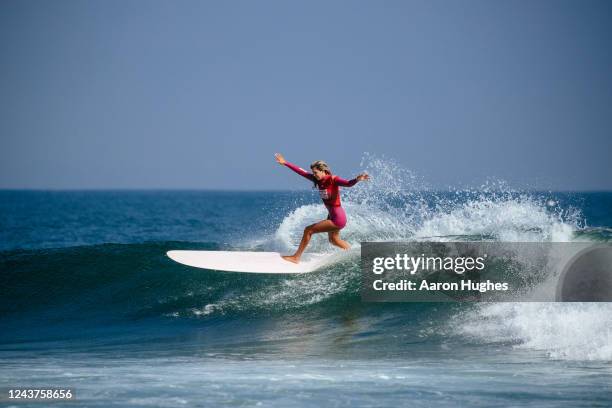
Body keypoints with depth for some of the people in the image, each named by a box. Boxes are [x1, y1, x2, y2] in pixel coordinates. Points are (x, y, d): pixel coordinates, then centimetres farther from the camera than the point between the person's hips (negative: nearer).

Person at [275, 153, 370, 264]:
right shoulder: (318, 179, -2)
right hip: (332, 216, 9)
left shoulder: (333, 180, -22)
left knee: (308, 230, -7)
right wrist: (285, 163, 9)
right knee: (333, 240, 30)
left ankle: (296, 257, 6)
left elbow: (348, 183, -39)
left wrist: (357, 179, -60)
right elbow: (301, 172, 5)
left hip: (338, 218, -9)